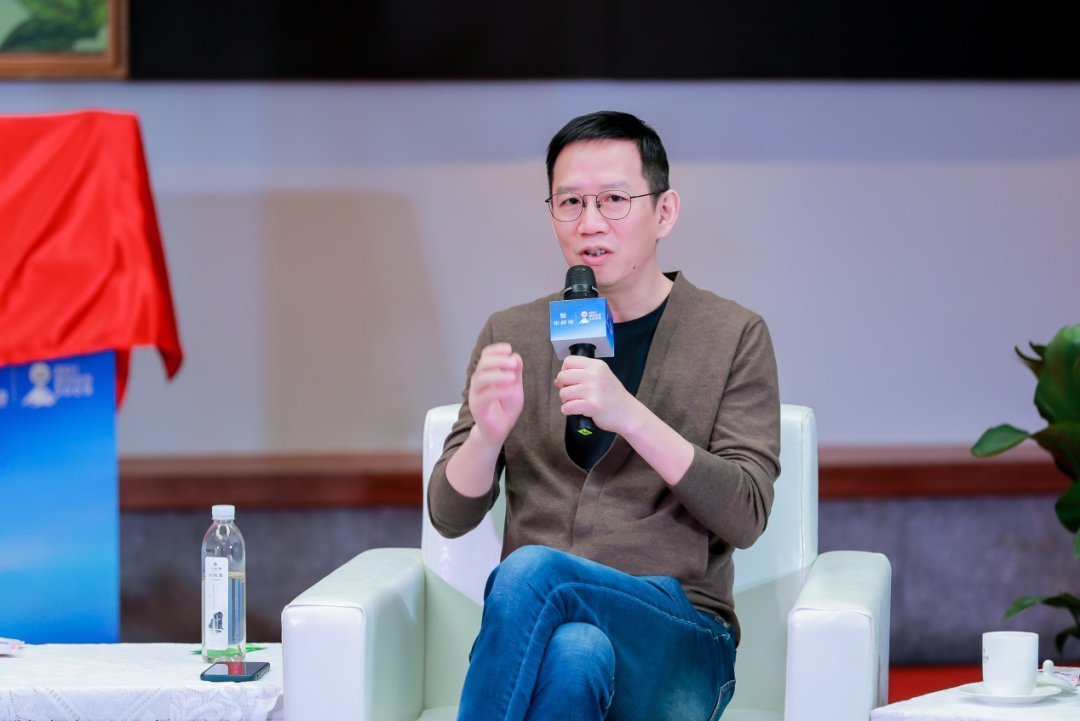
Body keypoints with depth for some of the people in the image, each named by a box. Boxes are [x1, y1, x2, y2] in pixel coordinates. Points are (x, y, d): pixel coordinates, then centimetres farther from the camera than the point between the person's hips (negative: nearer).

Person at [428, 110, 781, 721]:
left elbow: (745, 518, -5)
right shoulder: (512, 335, 15)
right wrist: (487, 433, -13)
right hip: (539, 621, 2)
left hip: (680, 628, -2)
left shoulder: (734, 336, 7)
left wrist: (630, 416, -19)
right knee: (573, 653, -38)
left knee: (534, 571, -35)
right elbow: (450, 516, 10)